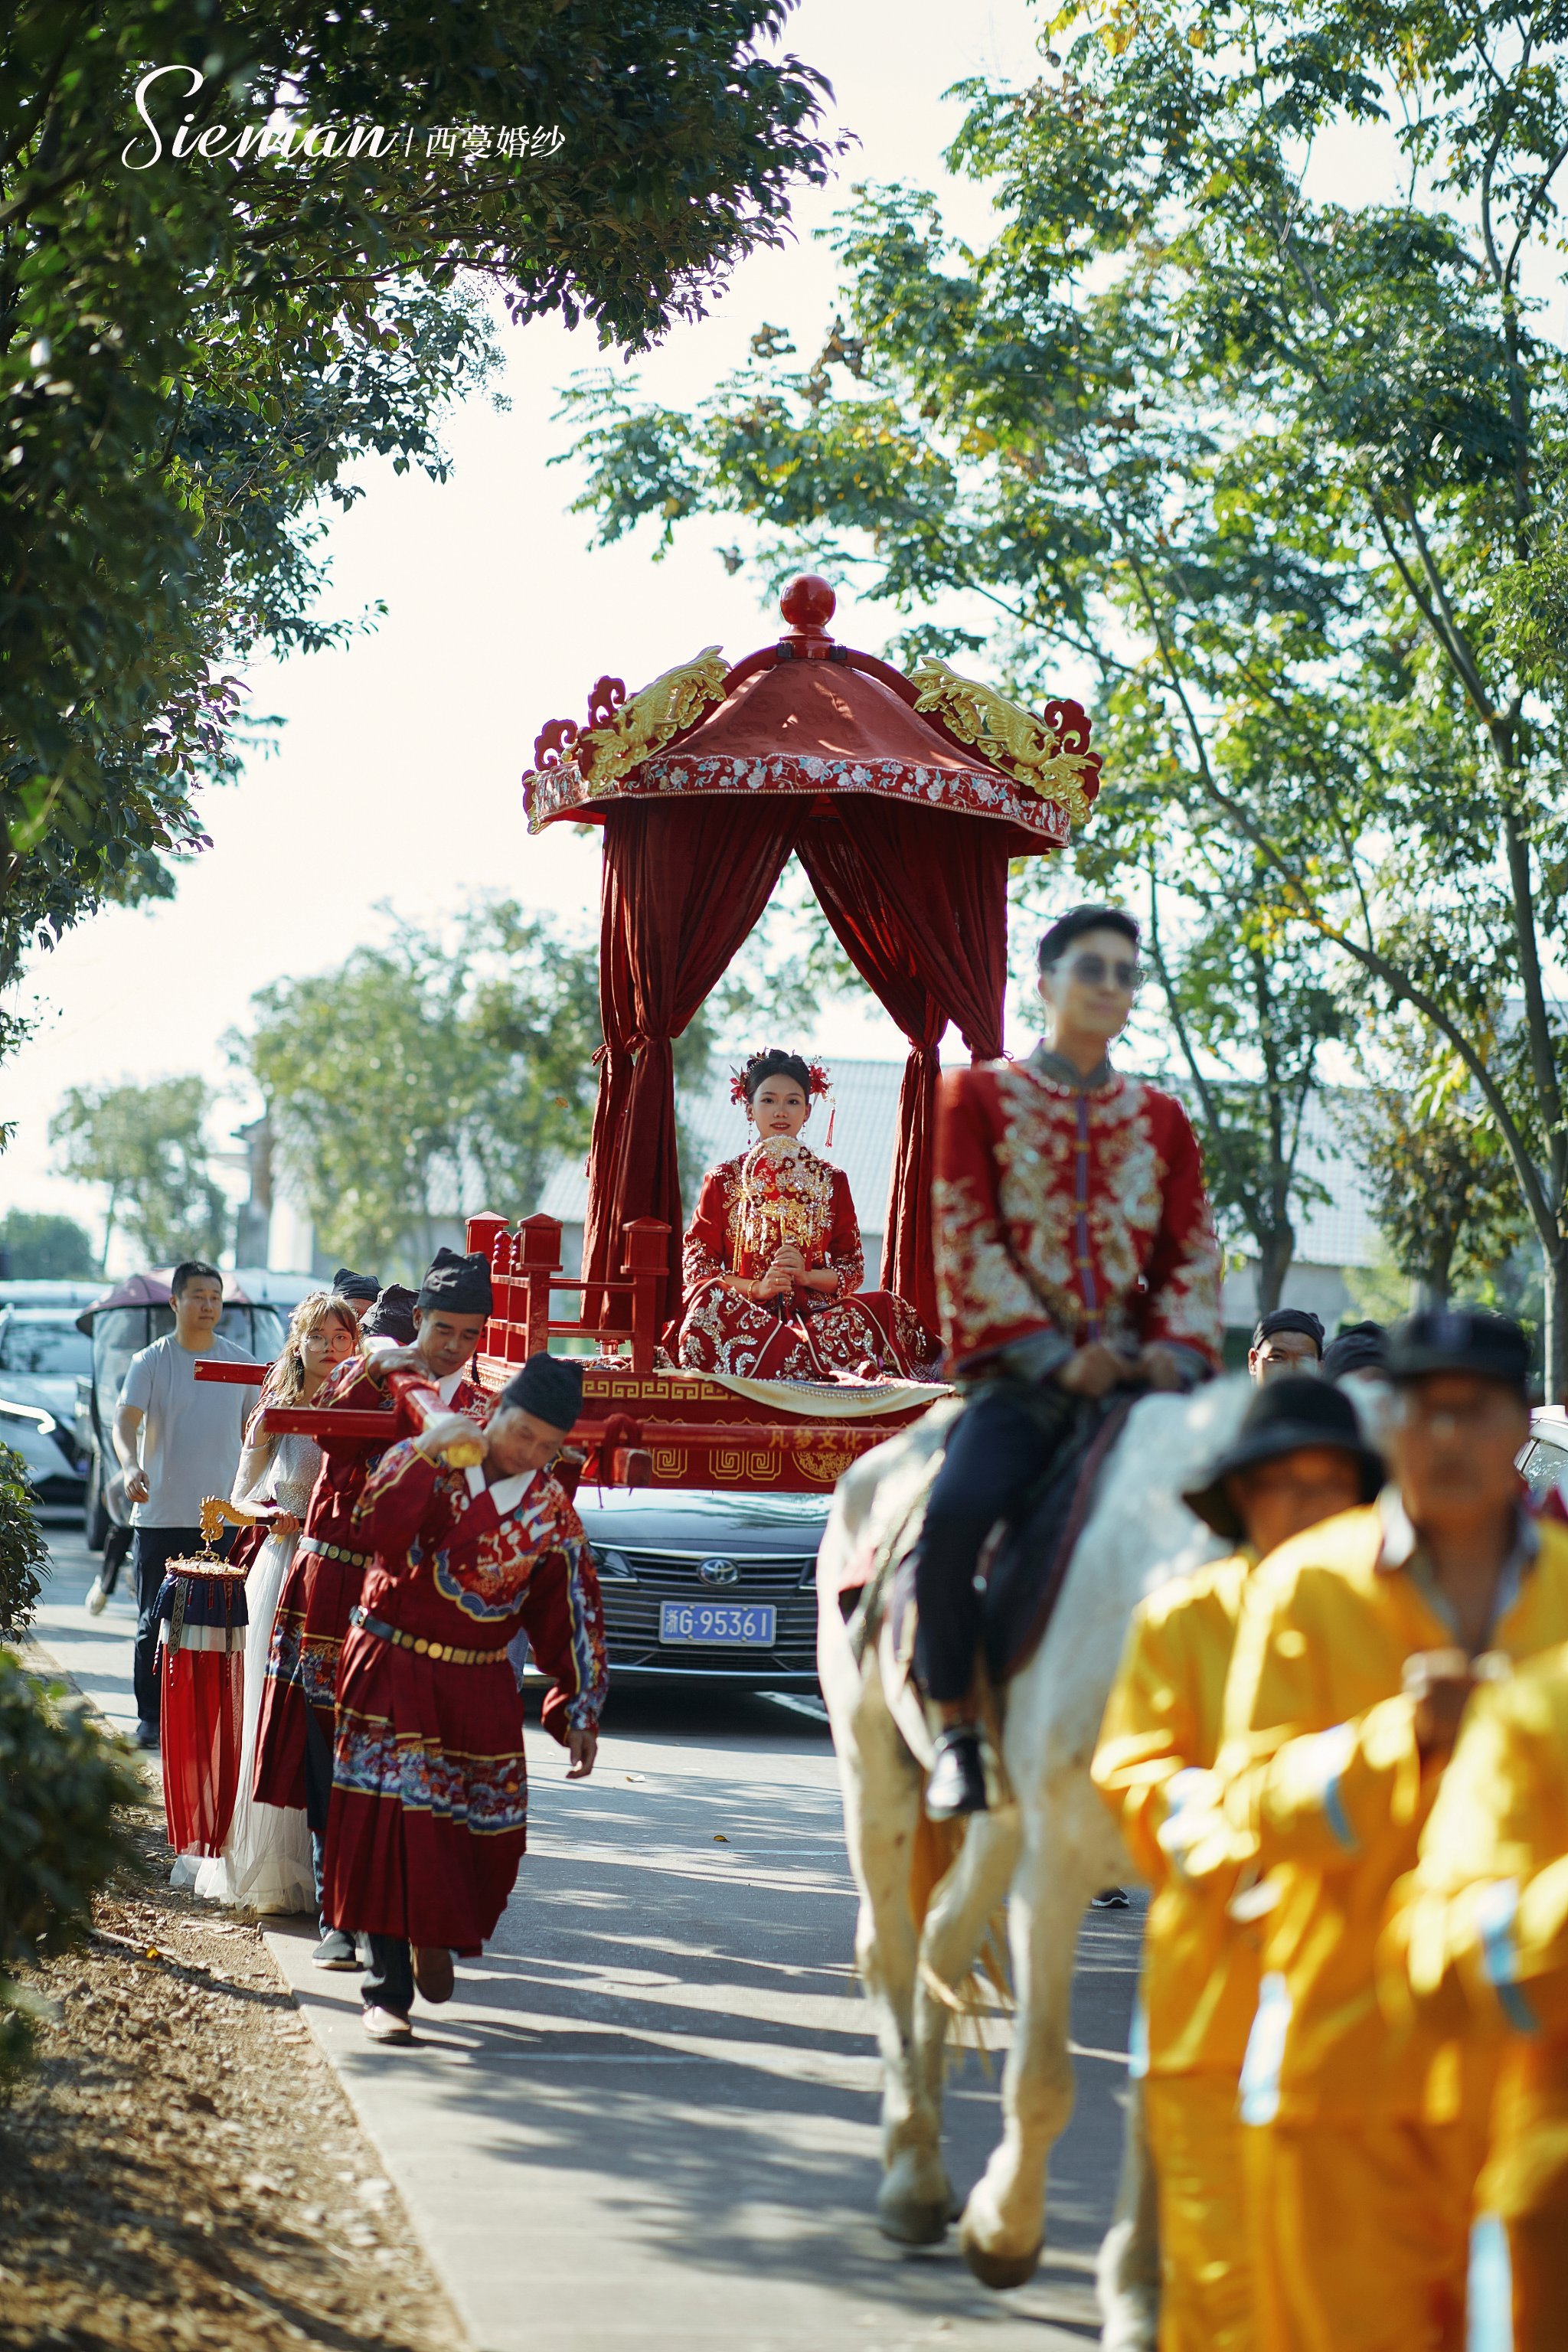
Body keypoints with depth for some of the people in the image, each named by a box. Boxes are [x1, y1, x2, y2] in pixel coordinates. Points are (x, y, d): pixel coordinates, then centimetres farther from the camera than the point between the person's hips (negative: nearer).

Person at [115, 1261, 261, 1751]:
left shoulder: (241, 1363, 7)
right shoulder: (150, 1362, 0)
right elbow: (125, 1421, -12)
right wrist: (131, 1466, -32)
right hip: (160, 1516, -1)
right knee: (154, 1623, 3)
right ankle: (150, 1716, 13)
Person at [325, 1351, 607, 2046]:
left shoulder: (552, 1511, 2)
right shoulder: (420, 1461, -4)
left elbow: (572, 1618, 5)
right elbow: (377, 1533, -20)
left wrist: (578, 1716, 2)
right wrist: (425, 1458, -28)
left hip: (478, 1689, 3)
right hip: (392, 1670, -3)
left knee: (489, 1827, 2)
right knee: (390, 1816, -9)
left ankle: (438, 1936, 32)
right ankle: (387, 1989, -4)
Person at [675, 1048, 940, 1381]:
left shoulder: (831, 1180, 13)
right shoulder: (723, 1180, 9)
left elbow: (853, 1268, 12)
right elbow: (696, 1265, 3)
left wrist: (806, 1276, -9)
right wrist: (757, 1288, -13)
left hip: (812, 1312, 1)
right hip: (744, 1314, -1)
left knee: (885, 1306, -27)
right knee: (709, 1299, -37)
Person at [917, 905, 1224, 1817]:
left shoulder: (1160, 1119, 18)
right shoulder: (978, 1097, 7)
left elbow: (1192, 1252, 14)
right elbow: (968, 1241, -2)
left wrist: (1176, 1349, -6)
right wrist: (1057, 1357, -12)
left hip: (1135, 1373, 4)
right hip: (1023, 1373, -3)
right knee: (957, 1511, -31)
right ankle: (959, 1729, -14)